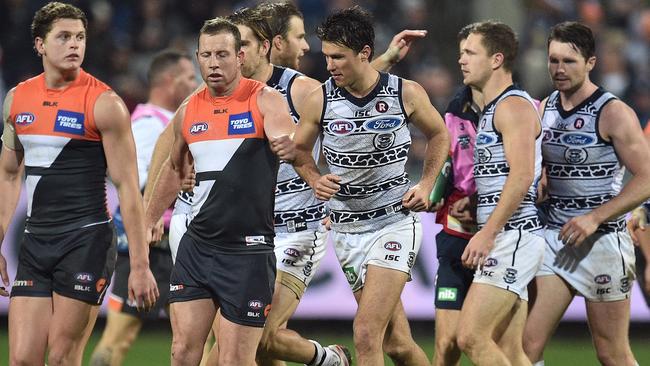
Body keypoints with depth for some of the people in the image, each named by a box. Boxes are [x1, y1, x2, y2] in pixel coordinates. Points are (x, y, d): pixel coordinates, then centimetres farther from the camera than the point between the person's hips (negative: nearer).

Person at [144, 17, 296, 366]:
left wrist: (288, 145, -49)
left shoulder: (265, 100, -6)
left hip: (248, 252, -5)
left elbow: (286, 139, -26)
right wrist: (149, 221, 26)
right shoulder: (188, 111, 9)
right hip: (196, 245, 5)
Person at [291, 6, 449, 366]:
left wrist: (426, 185, -1)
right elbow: (299, 150, 11)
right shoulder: (318, 100, -5)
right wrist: (315, 180, -9)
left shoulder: (407, 93, -8)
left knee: (366, 333, -18)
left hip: (395, 224, -3)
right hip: (347, 229, 3)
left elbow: (438, 135, 11)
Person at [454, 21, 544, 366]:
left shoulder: (514, 105, -10)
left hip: (512, 237, -10)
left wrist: (487, 233, -24)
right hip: (505, 240, 10)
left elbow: (522, 176, -21)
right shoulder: (491, 109, 21)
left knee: (471, 337, -17)